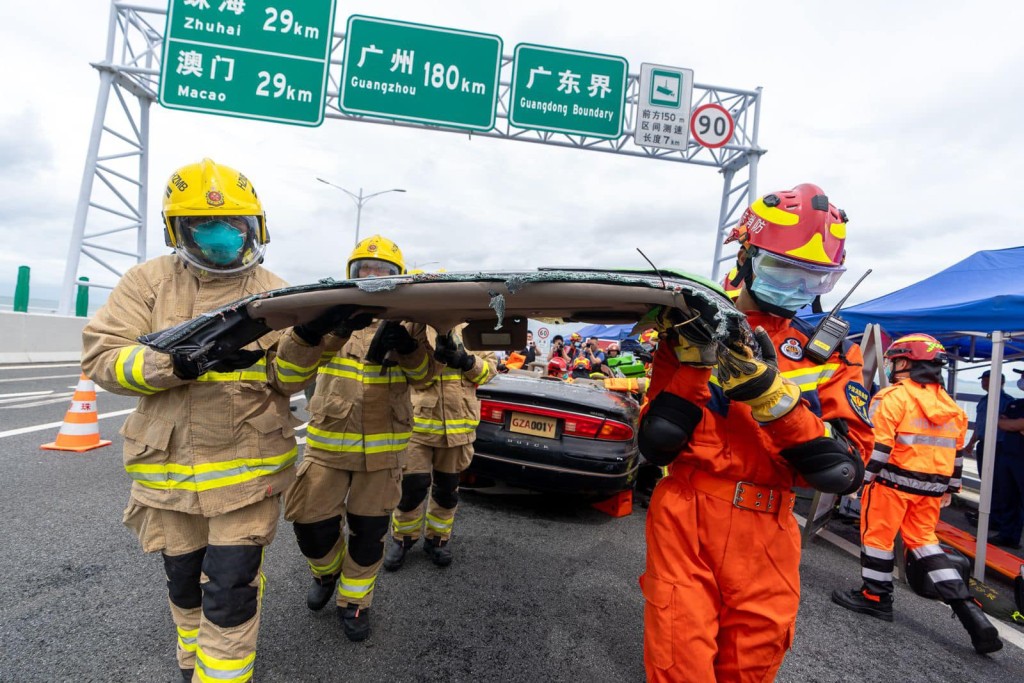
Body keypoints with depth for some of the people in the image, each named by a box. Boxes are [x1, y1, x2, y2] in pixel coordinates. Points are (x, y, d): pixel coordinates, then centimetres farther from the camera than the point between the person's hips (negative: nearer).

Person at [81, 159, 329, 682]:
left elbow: (285, 381, -7)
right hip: (168, 467, 3)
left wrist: (306, 342, -28)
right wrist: (184, 362, -26)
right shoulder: (148, 280, -1)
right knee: (183, 581, 22)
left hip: (248, 466, -2)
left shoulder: (273, 291, -2)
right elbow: (101, 358, -10)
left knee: (230, 592, 0)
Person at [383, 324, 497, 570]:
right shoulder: (414, 323, -3)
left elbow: (489, 367, 3)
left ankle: (438, 538, 35)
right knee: (412, 486, 2)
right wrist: (438, 354, -28)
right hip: (418, 420, -2)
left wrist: (466, 361, -18)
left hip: (458, 423, 3)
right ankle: (403, 538, 27)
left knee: (447, 488, 15)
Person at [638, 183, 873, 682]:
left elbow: (844, 471, -8)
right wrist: (693, 361, -20)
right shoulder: (694, 326, -3)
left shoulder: (832, 353, 3)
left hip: (767, 534, 3)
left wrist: (771, 396, -23)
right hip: (685, 523, -2)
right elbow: (654, 447, -9)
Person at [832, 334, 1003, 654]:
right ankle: (969, 612, 12)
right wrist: (949, 489, 25)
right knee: (923, 539, 16)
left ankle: (875, 596, 18)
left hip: (894, 480, -7)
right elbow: (957, 453, 18)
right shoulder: (950, 405, 13)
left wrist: (861, 477, -12)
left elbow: (878, 444, -17)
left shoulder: (893, 396, -11)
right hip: (932, 486, 8)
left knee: (877, 535, 6)